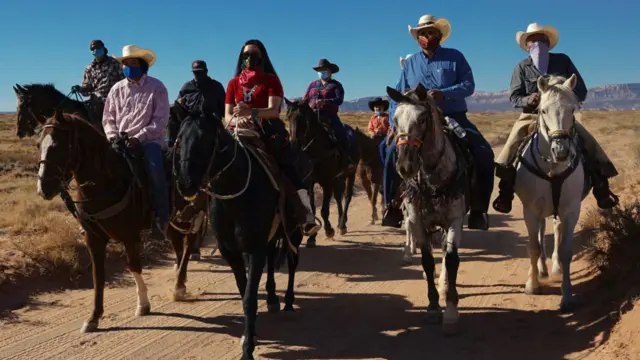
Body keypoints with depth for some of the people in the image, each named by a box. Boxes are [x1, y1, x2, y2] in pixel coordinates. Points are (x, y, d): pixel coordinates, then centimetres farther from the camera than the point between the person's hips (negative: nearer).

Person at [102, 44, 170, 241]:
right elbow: (108, 118, 14)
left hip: (148, 140, -4)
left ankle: (161, 220, -21)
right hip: (120, 141, 4)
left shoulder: (156, 87, 0)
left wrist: (139, 137, -18)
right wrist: (114, 137, -6)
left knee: (155, 170, -31)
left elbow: (160, 119, -8)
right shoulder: (117, 89, 12)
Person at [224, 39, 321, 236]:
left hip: (269, 131, -3)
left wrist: (250, 112, -28)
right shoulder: (234, 83, 15)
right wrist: (237, 120, -19)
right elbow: (227, 115, 7)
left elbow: (273, 110, -9)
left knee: (288, 170, -20)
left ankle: (306, 220, -30)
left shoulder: (271, 80, 6)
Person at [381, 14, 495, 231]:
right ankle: (393, 205, -7)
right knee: (393, 152, -19)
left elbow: (468, 85, -7)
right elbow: (398, 96, 11)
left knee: (484, 154, -19)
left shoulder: (455, 57, 4)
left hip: (454, 118, -1)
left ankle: (478, 209, -7)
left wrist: (444, 94, -24)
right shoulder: (410, 64, 11)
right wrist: (395, 124, -2)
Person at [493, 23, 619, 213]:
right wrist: (528, 100, -24)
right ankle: (505, 192, -19)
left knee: (590, 144, -16)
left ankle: (601, 189, -9)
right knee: (512, 146, -24)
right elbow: (514, 97, -1)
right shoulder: (522, 67, 3)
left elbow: (581, 91, 3)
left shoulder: (563, 61, 5)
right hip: (532, 116, -1)